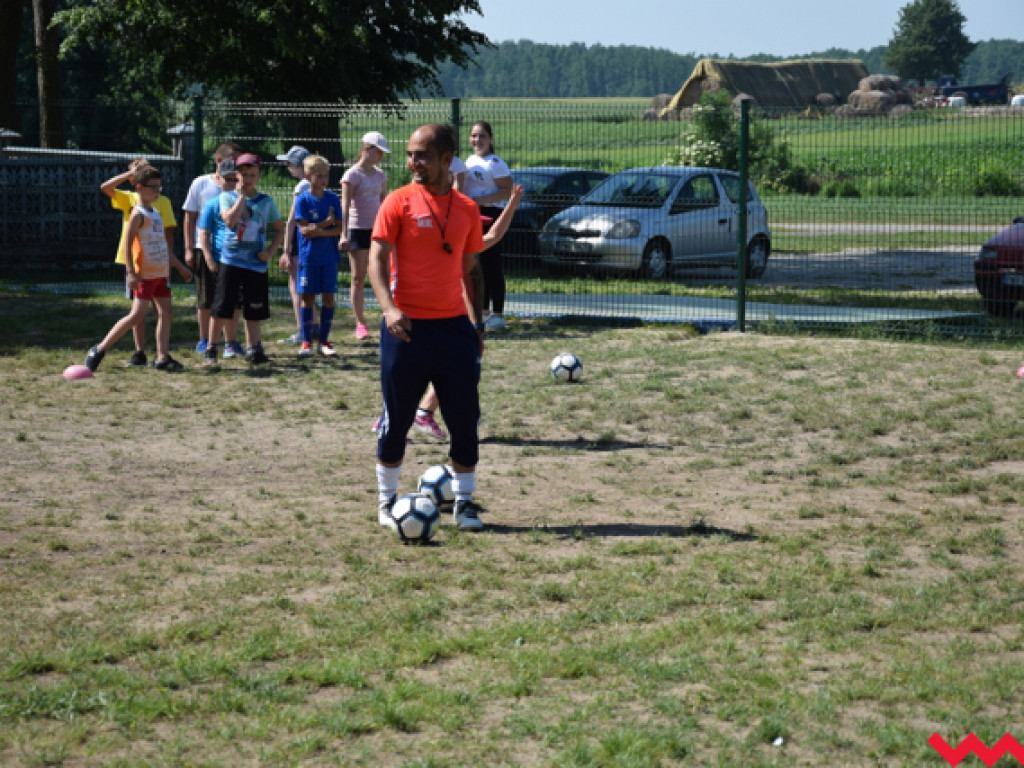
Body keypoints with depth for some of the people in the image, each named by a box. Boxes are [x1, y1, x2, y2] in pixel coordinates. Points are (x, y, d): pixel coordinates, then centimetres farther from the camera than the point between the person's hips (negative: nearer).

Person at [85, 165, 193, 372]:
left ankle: (162, 357, 8)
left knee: (165, 312, 4)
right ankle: (100, 349, -3)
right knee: (136, 315, -10)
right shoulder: (138, 214, -11)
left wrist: (180, 267, 25)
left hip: (161, 273, 8)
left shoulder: (156, 213, 15)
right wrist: (131, 272, -22)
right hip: (145, 275, -8)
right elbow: (127, 243, -15)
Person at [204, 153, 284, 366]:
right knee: (221, 308, -1)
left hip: (256, 263, 2)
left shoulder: (266, 201, 7)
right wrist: (242, 196, -12)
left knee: (253, 310, 6)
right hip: (230, 260, -2)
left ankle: (253, 349, 15)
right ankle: (211, 348, 9)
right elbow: (230, 221, -16)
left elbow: (280, 229, 12)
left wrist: (271, 251, -3)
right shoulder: (227, 196, 2)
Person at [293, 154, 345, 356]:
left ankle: (324, 340, 11)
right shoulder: (302, 200, -4)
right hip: (308, 257, -2)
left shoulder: (333, 199, 4)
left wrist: (318, 230, -16)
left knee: (329, 296, 2)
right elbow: (304, 230, -11)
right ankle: (306, 341, 9)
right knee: (308, 298, 1)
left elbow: (340, 228, -3)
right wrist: (327, 223, -11)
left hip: (329, 257, 2)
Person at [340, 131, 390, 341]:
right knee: (358, 278, 0)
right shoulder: (352, 175, -5)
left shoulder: (380, 175, 12)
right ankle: (360, 323, 5)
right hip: (358, 228, -5)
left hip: (378, 228, 5)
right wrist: (344, 234, -15)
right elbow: (345, 205, -9)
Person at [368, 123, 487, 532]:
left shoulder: (466, 208, 8)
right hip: (407, 326, -3)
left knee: (465, 418, 2)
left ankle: (464, 502, 15)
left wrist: (476, 322, 11)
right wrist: (389, 307, -24)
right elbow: (377, 258, -9)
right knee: (396, 420, 4)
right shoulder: (399, 202, -4)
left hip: (454, 325, 3)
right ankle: (387, 501, 19)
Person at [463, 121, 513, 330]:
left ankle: (497, 314, -7)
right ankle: (482, 310, 20)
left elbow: (508, 190, -15)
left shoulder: (495, 163, -9)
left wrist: (482, 200, -21)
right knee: (477, 265, 12)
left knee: (491, 265, -8)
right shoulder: (470, 161, 16)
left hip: (489, 215, -8)